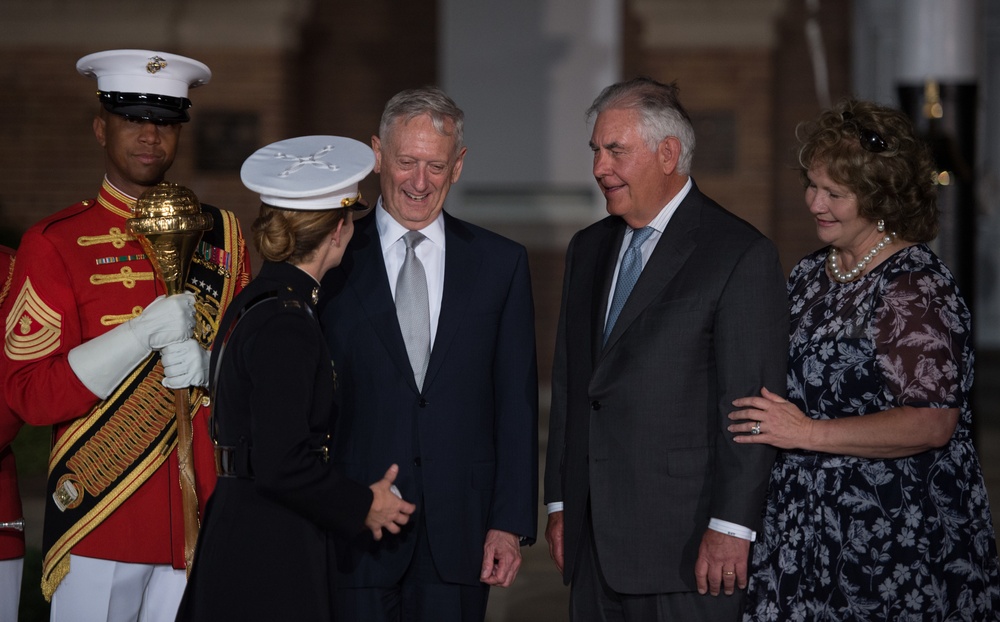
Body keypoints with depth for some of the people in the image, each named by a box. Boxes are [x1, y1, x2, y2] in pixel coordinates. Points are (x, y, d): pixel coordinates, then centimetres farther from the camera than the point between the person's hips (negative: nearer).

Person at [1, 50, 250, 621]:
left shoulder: (221, 233, 11)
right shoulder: (54, 244, -1)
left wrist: (207, 365, -8)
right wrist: (144, 334, -18)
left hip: (202, 519, 3)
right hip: (100, 520, -3)